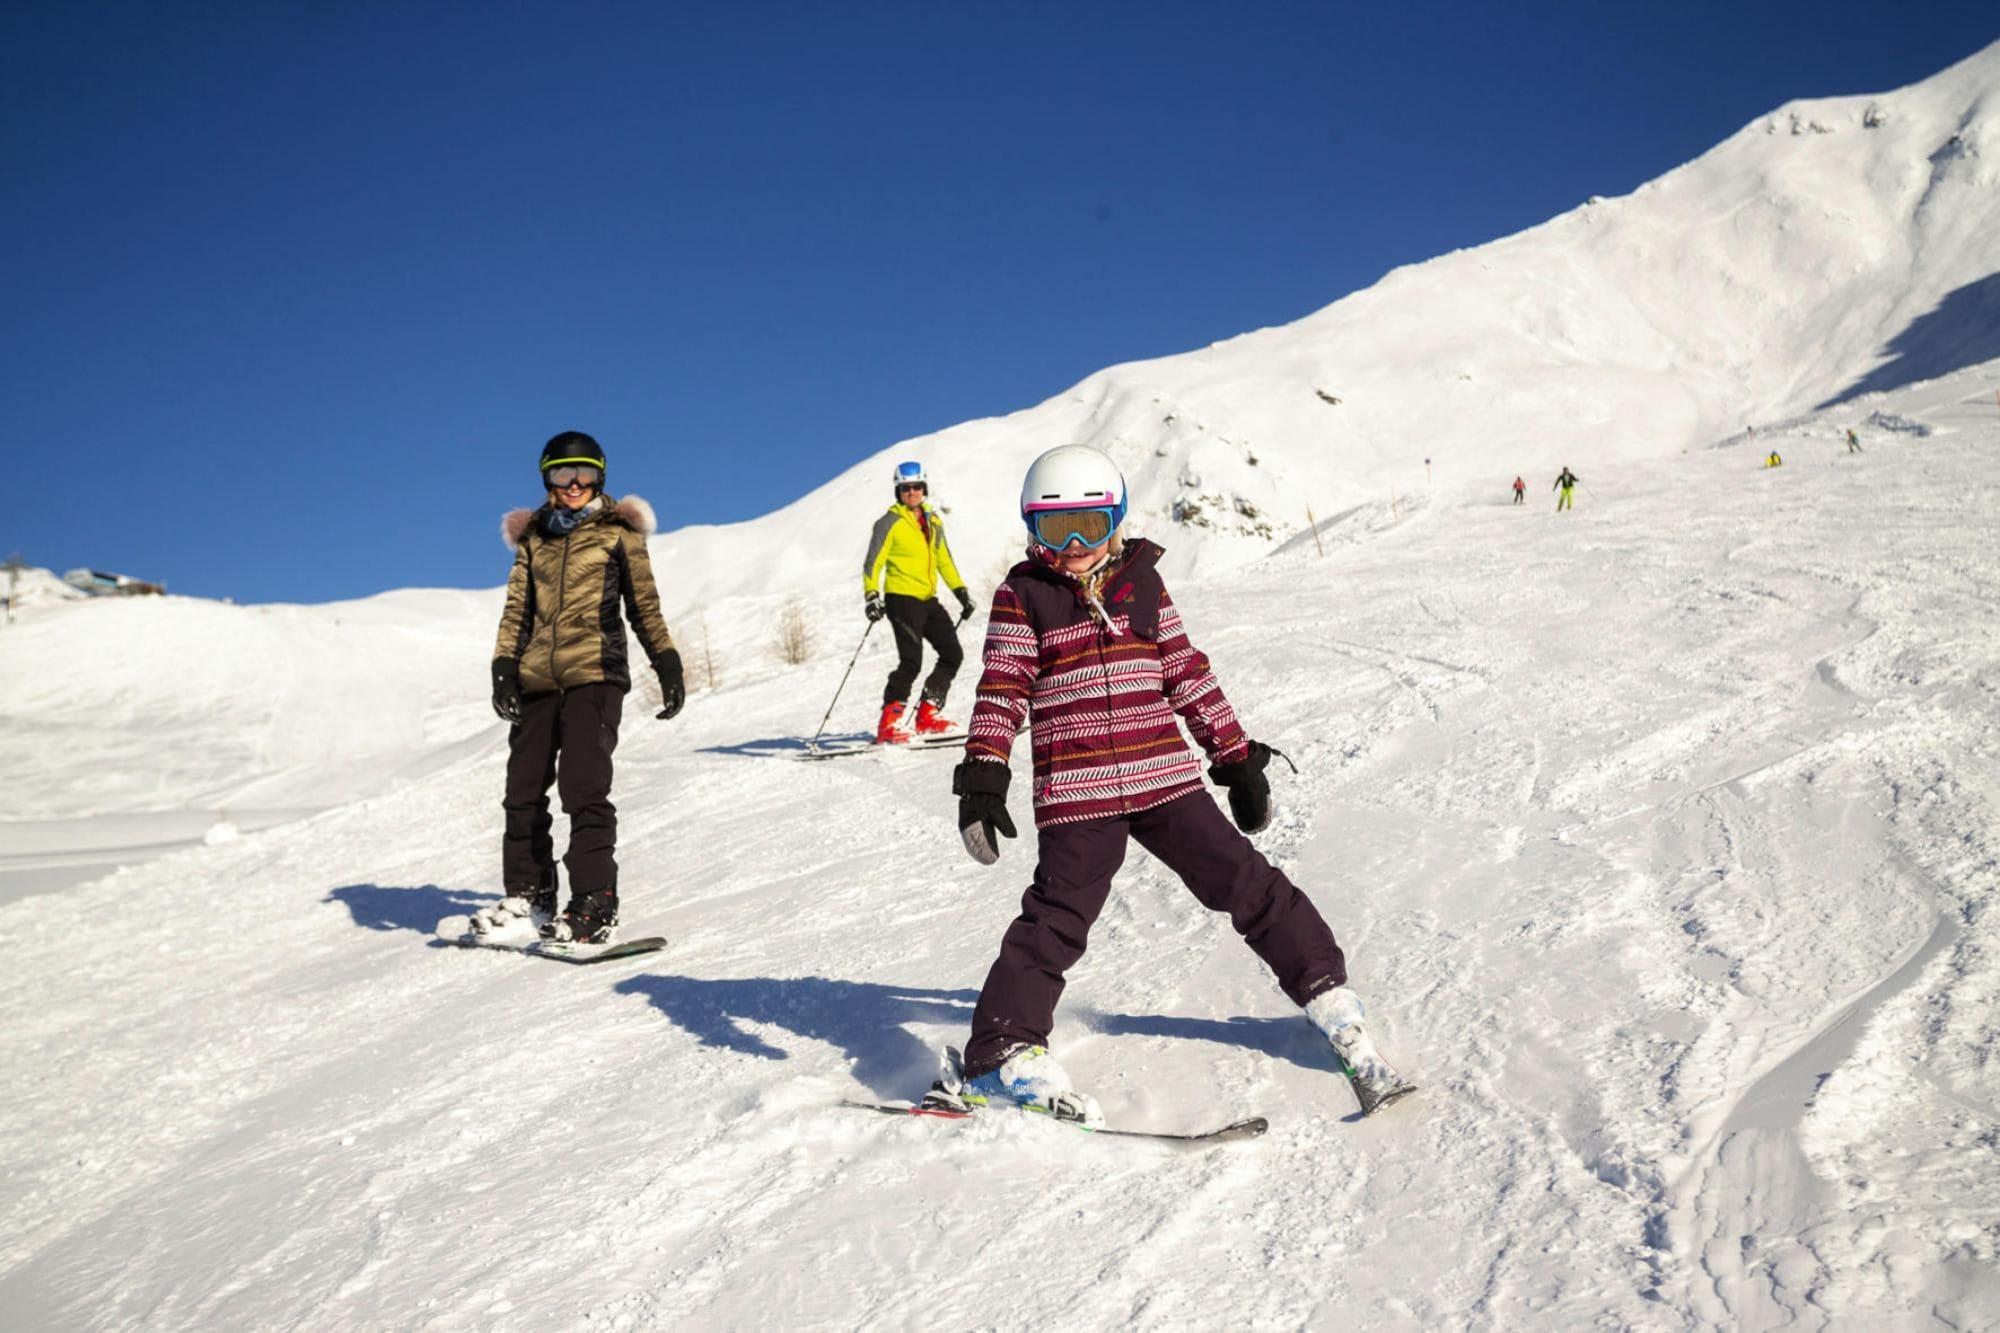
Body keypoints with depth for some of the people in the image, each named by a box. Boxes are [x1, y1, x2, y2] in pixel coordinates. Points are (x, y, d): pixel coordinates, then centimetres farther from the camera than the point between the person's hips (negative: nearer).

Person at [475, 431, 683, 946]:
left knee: (583, 785, -15)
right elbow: (517, 609, 13)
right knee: (523, 788, 6)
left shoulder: (618, 531, 7)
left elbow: (645, 605, 6)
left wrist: (668, 666, -3)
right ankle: (528, 897, 19)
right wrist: (504, 670, 1)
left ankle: (596, 906, -11)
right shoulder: (533, 537, 16)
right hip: (538, 677, 5)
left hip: (595, 673, -5)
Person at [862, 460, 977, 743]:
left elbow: (944, 560, 23)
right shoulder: (891, 522, -4)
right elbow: (873, 563, -7)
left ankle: (927, 715, 14)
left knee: (953, 654, 6)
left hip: (928, 600, 8)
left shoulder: (933, 521, 15)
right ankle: (888, 723, -13)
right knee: (911, 662, -18)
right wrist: (871, 597, -19)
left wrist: (961, 592, 17)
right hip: (902, 598, -7)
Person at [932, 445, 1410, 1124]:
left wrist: (1237, 757, 14)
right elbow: (1002, 688, -4)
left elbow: (1188, 674, 14)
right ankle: (1001, 1055, 3)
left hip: (1164, 778, 3)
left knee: (1247, 884, 3)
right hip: (1076, 796, -3)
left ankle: (1328, 996, 17)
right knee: (1055, 920, -7)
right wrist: (983, 774, -16)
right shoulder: (1023, 595, 2)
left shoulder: (1142, 583, 10)